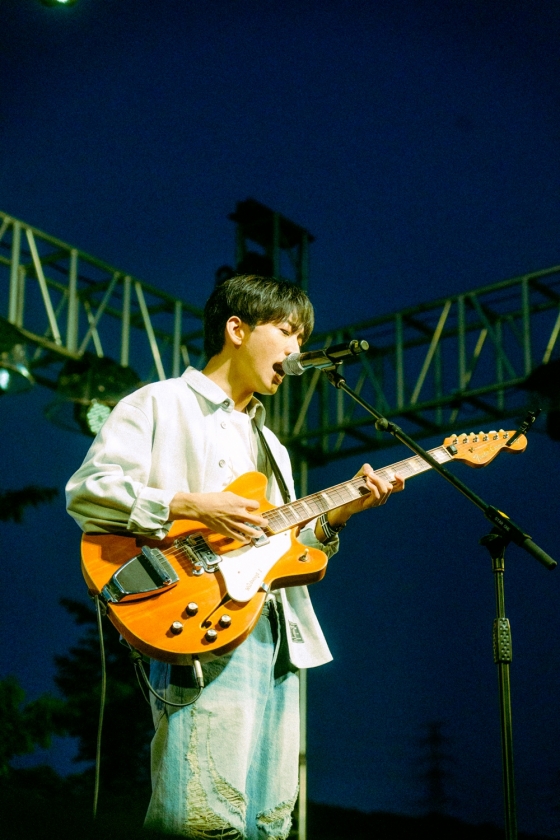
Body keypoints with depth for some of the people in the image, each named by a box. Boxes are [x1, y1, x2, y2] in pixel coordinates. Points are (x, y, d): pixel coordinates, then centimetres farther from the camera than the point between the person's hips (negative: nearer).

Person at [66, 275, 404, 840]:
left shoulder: (270, 445, 30)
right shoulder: (161, 405, 5)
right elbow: (86, 491, -7)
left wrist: (335, 515, 8)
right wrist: (192, 505, -15)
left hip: (279, 637, 8)